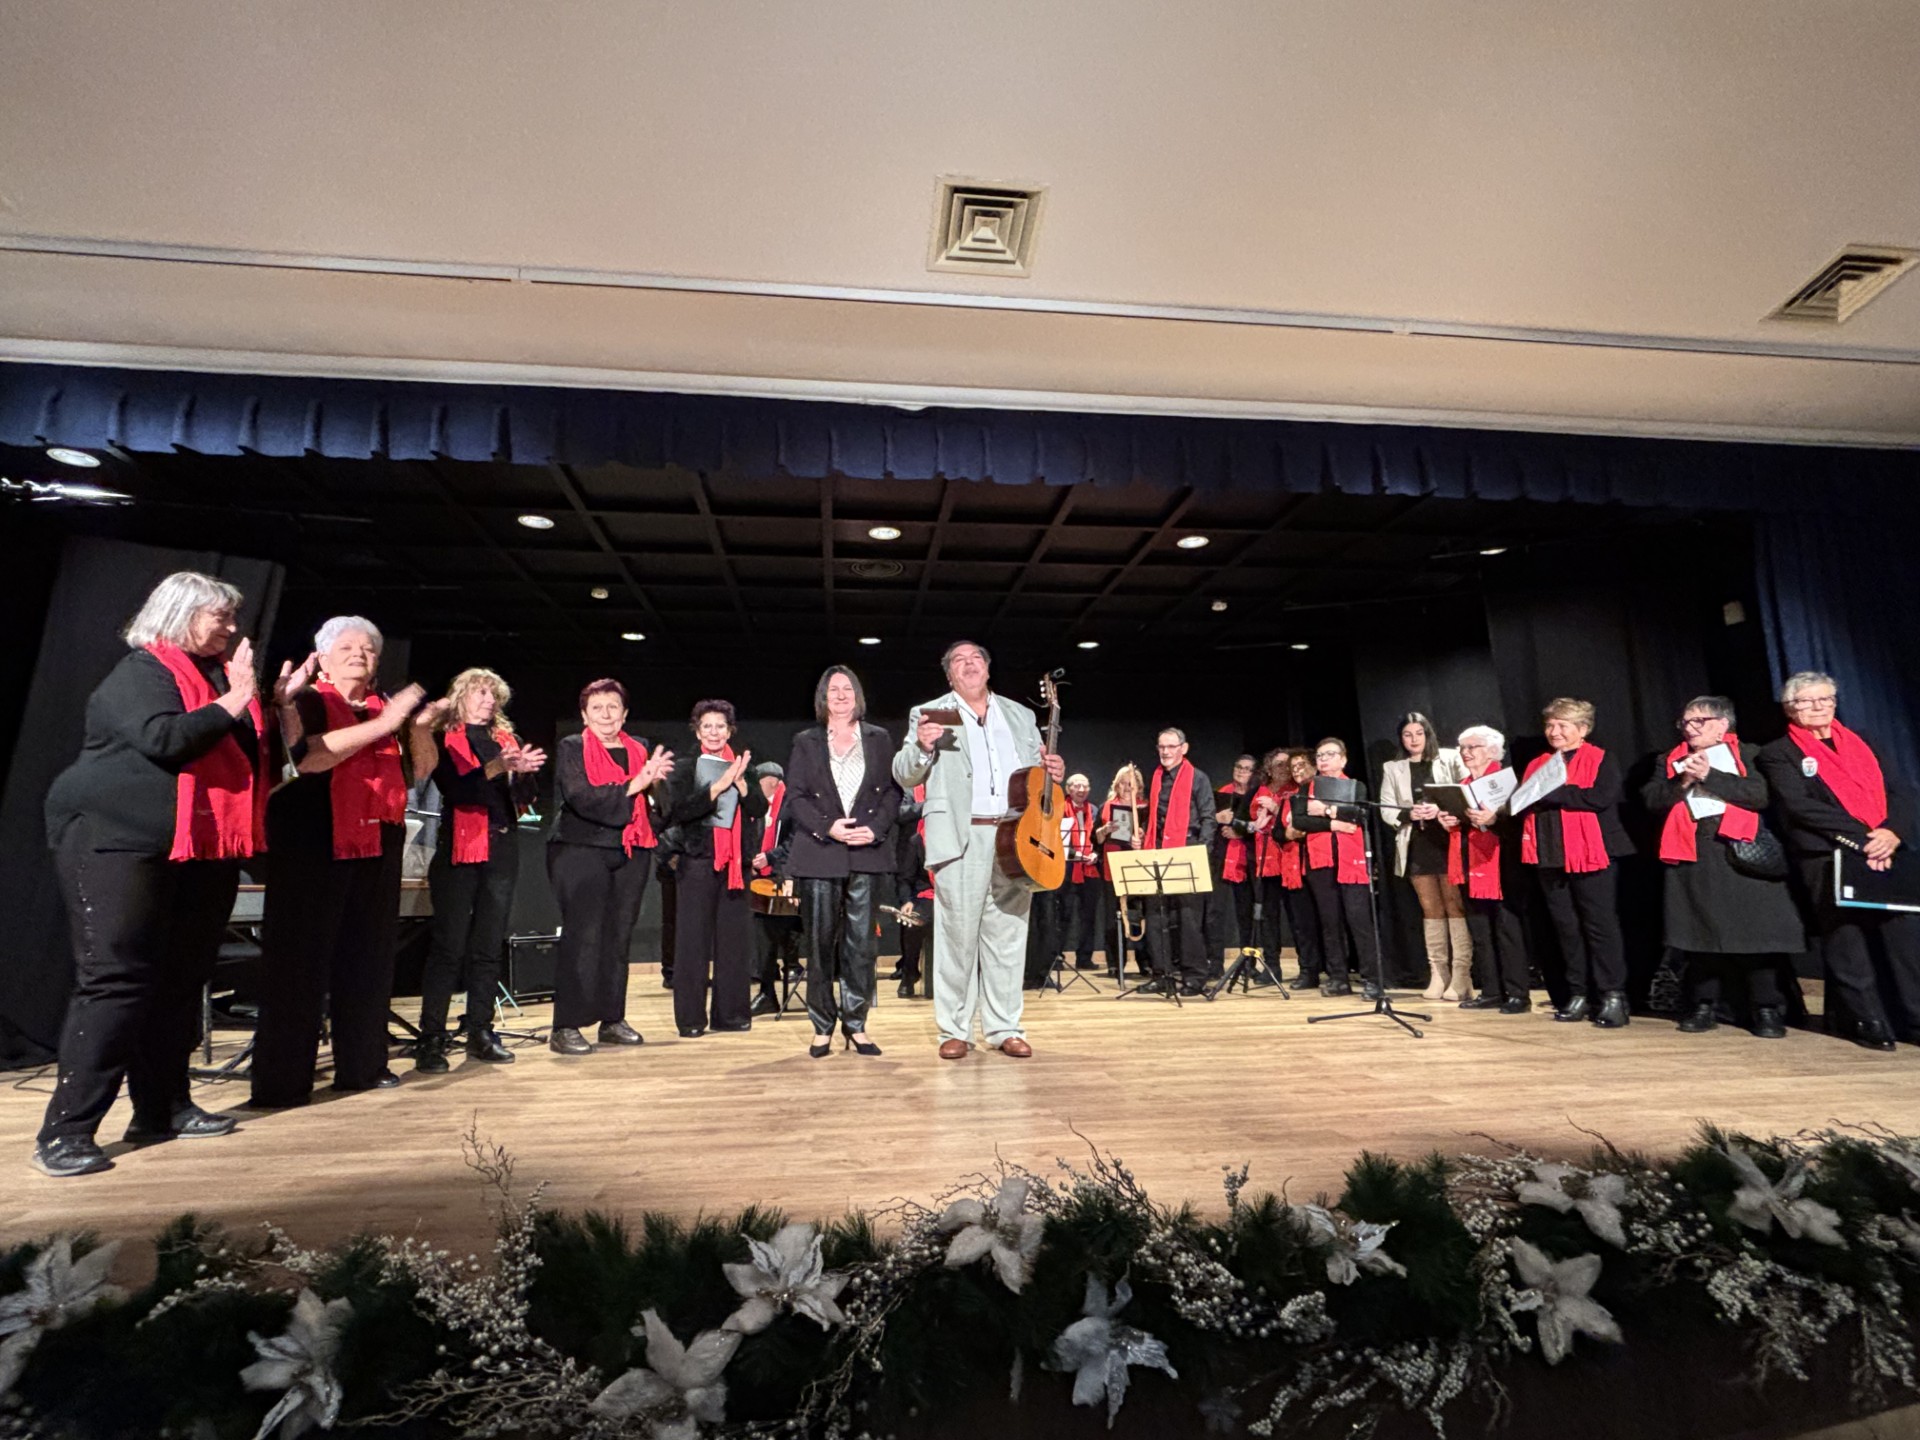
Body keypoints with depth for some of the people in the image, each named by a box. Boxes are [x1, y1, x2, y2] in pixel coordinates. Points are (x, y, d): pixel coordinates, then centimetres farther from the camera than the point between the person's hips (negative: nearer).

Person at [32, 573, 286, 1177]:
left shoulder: (220, 675, 17)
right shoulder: (140, 671, -7)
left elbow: (256, 756, 18)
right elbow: (162, 739, -24)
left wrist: (277, 701, 9)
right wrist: (232, 705, -17)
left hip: (204, 851, 8)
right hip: (121, 843, -8)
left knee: (181, 979, 11)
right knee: (115, 980, -9)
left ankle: (163, 1109, 21)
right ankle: (65, 1132, -1)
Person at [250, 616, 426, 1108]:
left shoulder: (386, 707, 16)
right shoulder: (304, 701, 1)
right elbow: (308, 756, -18)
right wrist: (381, 726, -19)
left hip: (377, 846, 5)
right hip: (314, 844, -5)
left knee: (369, 956, 8)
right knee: (300, 959, -3)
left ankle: (362, 1064, 17)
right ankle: (281, 1080, 4)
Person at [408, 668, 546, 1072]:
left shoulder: (506, 739, 17)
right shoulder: (442, 738, 4)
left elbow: (524, 797, 10)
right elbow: (456, 788, -13)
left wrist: (522, 770, -9)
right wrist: (496, 768, -24)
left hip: (502, 850, 5)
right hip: (460, 850, -4)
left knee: (489, 947, 7)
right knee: (449, 945, -5)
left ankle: (480, 1034, 14)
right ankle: (431, 1039, 1)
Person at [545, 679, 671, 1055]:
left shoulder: (640, 749, 14)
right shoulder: (572, 748, 1)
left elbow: (659, 801, 9)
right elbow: (581, 798, -14)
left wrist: (655, 781, -12)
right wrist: (633, 786, -20)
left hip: (632, 853, 4)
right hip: (581, 851, -4)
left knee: (619, 936, 7)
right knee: (582, 937, -7)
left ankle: (612, 1020, 17)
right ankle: (565, 1028, 1)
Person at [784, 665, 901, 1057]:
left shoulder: (878, 739, 11)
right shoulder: (806, 742, 9)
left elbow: (893, 790, 6)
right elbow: (795, 796, 2)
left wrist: (875, 828, -10)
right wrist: (827, 827, -12)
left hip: (867, 852, 1)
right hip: (819, 853, -1)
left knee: (862, 940, 2)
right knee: (821, 941, 3)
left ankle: (855, 1023, 13)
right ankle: (822, 1027, 14)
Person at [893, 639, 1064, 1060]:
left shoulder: (1020, 715, 20)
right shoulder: (929, 715, 10)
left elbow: (1038, 769, 24)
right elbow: (905, 776, 3)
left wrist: (1053, 771, 1)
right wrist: (921, 747, -17)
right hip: (962, 837, -3)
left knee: (1007, 933, 6)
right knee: (958, 934, -2)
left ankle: (1004, 1027, 16)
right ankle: (955, 1029, 10)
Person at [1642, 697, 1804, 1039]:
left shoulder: (1748, 755, 9)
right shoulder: (1669, 761, 17)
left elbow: (1762, 794, -7)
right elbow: (1652, 800, 5)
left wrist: (1709, 776, -11)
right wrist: (1683, 781, -10)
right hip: (1692, 857, 2)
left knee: (1755, 932, -3)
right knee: (1699, 932, 4)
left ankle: (1766, 1009, 8)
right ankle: (1703, 1007, 12)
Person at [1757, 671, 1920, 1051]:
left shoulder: (1858, 742, 19)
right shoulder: (1778, 754, 2)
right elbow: (1801, 807, -9)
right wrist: (1862, 837, -16)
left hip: (1884, 856, 4)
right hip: (1827, 861, -4)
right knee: (1848, 945, -1)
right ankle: (1868, 1021, 8)